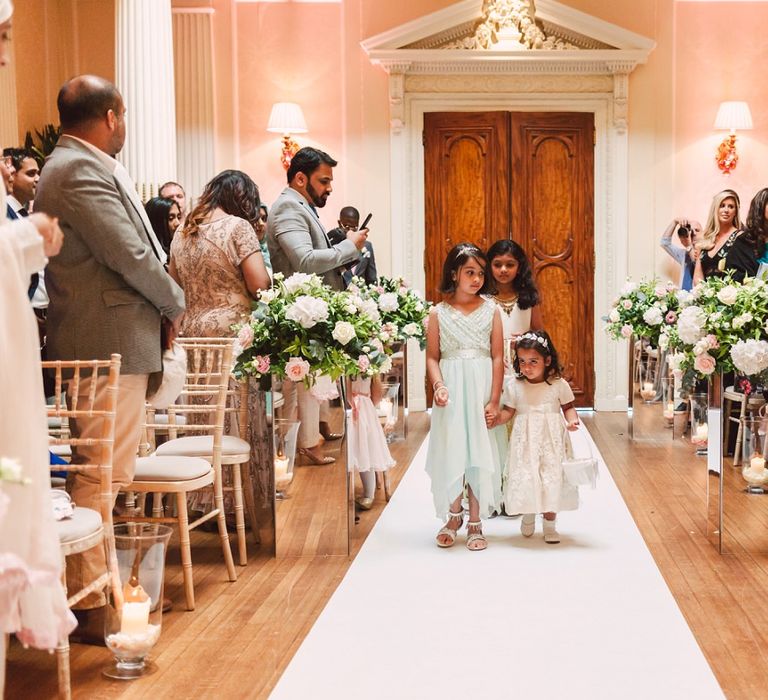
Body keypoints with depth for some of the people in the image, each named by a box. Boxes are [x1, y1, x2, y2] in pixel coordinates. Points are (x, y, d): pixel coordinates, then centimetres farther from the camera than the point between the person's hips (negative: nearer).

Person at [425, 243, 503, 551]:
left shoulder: (490, 311, 4)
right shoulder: (438, 313, 4)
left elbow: (498, 357, 1)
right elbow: (433, 357, 2)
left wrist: (494, 400, -5)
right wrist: (438, 385, -16)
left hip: (481, 389, 0)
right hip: (451, 391, 0)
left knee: (480, 452, 0)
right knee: (450, 452, 2)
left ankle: (475, 522, 10)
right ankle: (454, 516, 19)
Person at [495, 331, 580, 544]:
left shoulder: (558, 385, -3)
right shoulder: (514, 386, -1)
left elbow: (568, 407, 5)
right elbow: (508, 412, 4)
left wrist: (572, 420, -14)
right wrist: (495, 419, -14)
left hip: (551, 441, -1)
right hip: (525, 441, 1)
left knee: (551, 480, 2)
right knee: (525, 480, 1)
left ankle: (550, 523, 19)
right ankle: (528, 516, 30)